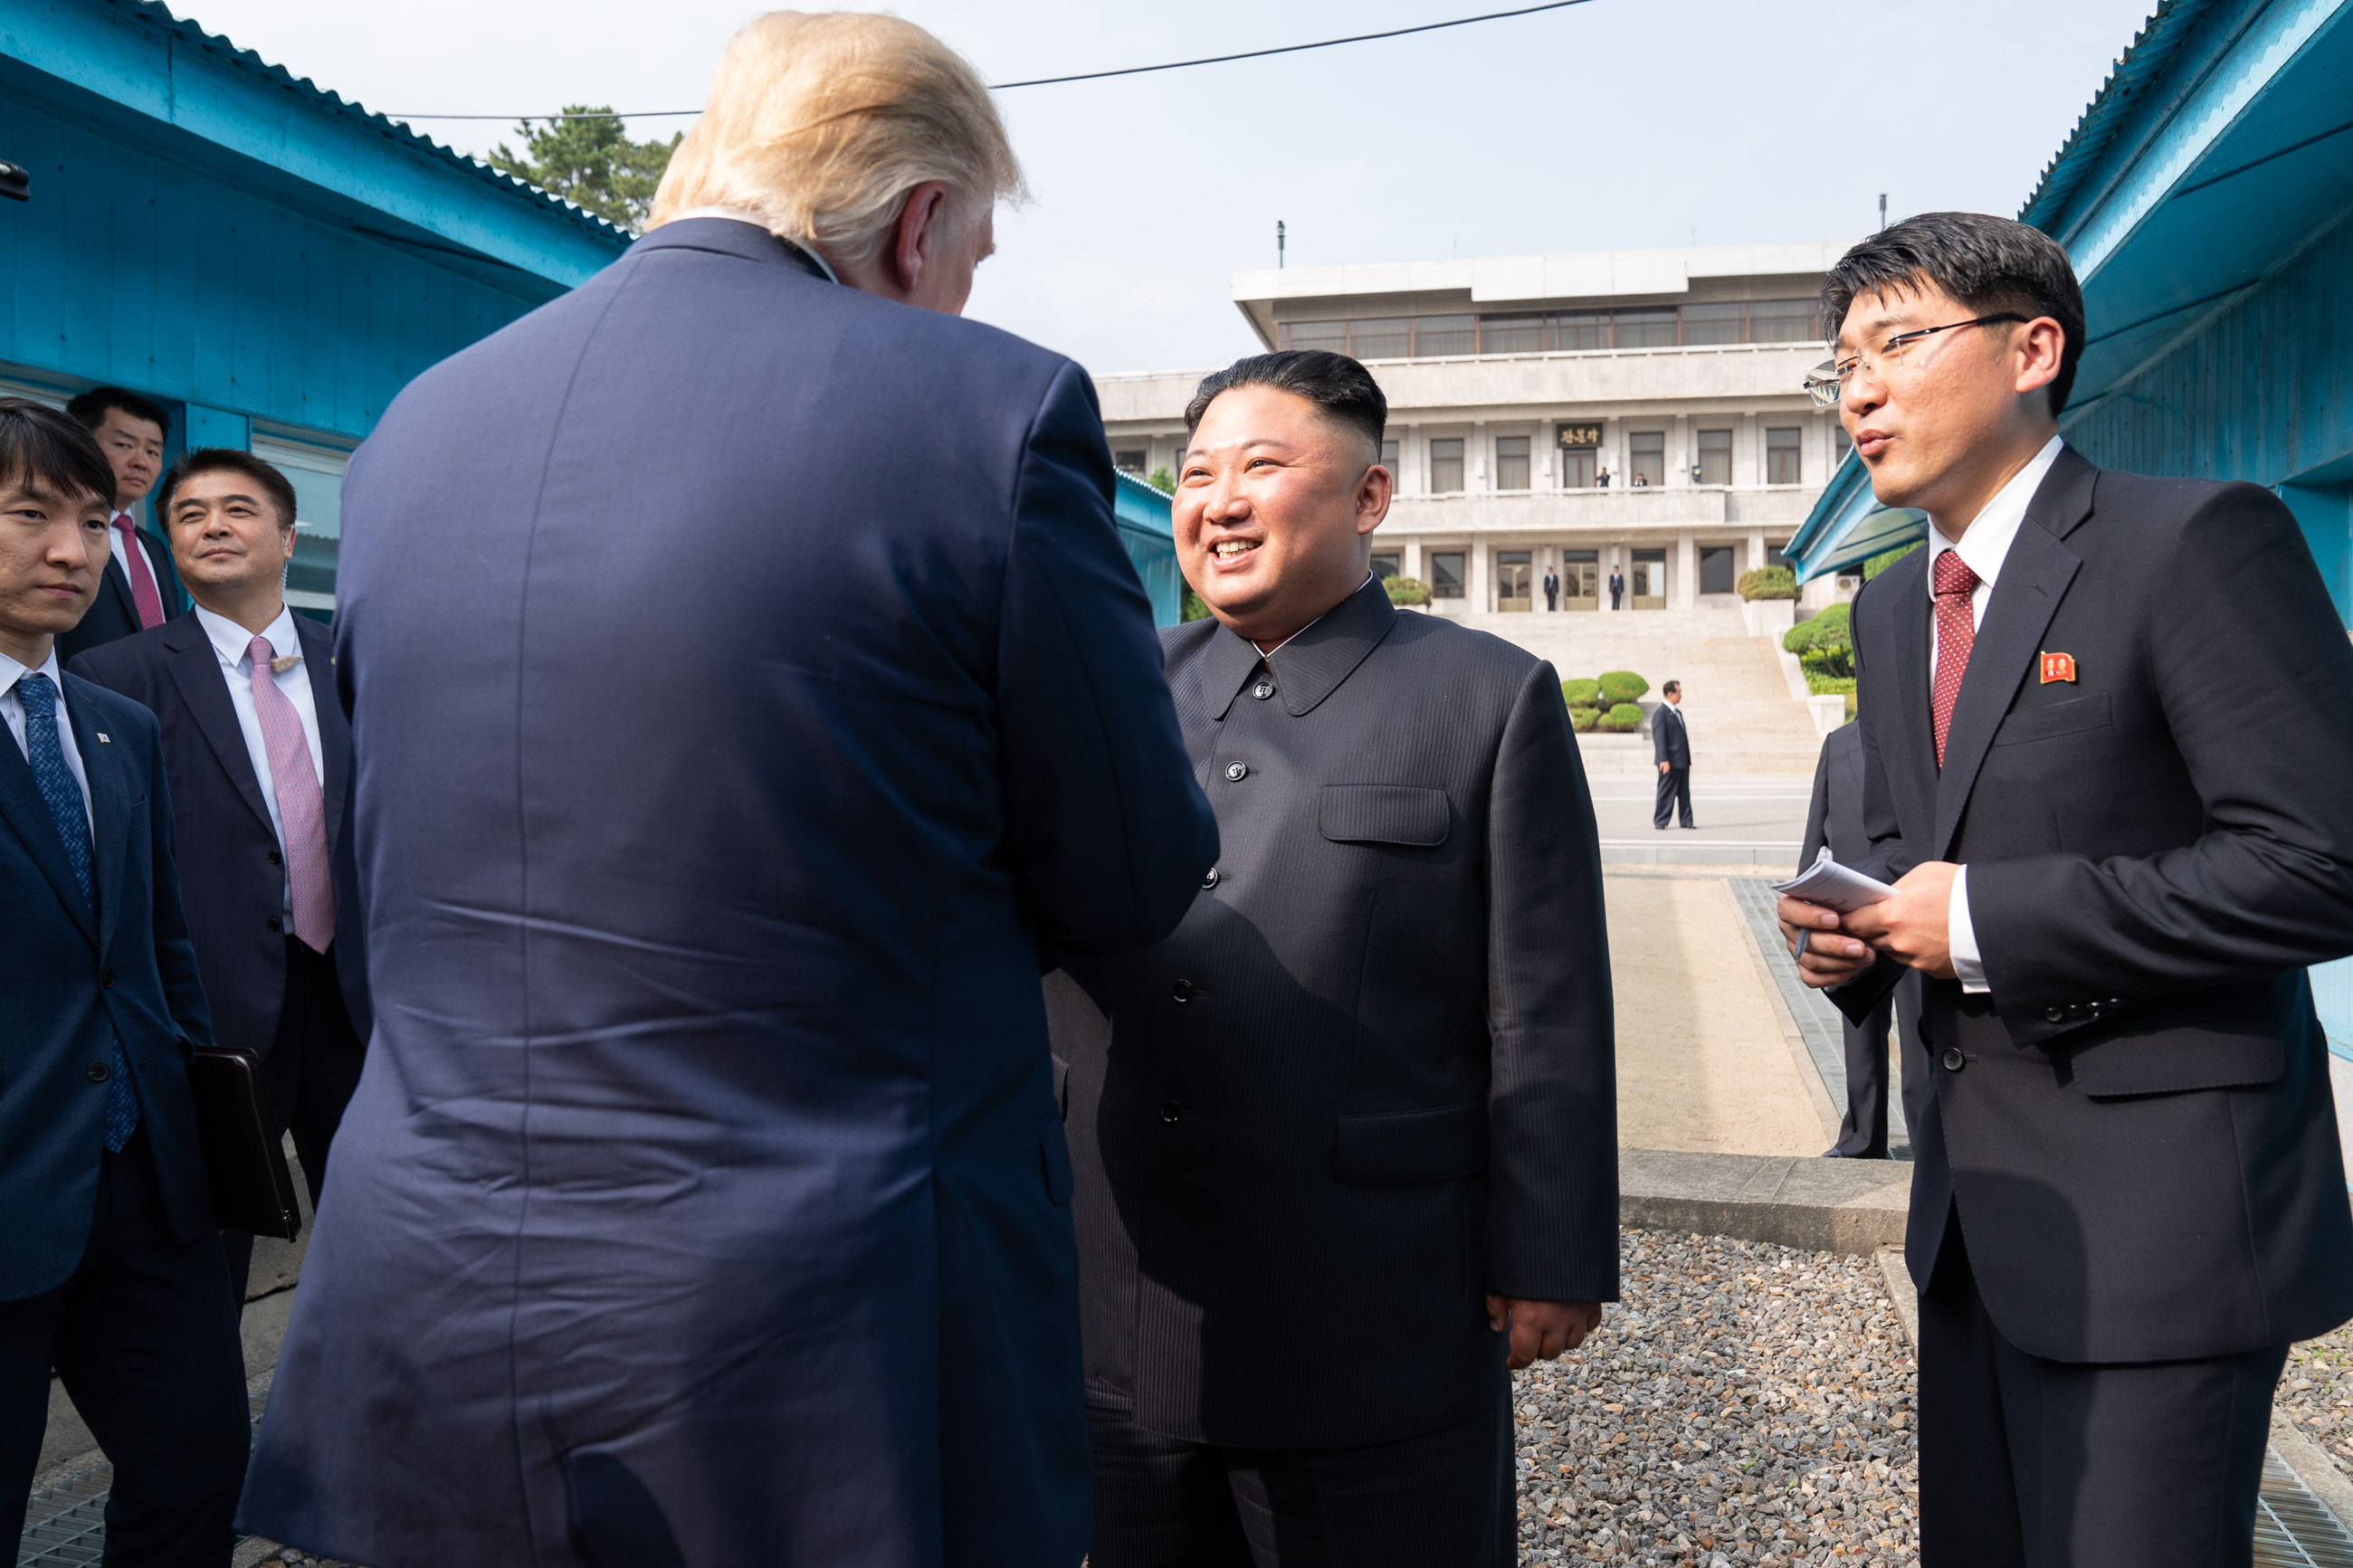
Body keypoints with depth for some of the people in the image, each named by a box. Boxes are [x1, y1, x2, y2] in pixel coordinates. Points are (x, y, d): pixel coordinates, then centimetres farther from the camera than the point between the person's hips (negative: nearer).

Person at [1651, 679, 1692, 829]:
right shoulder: (1660, 713, -11)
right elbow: (1659, 738, -17)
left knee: (1685, 793, 10)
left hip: (1682, 761, 8)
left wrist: (1687, 759, 20)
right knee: (1666, 792, -2)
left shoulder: (1677, 712, 17)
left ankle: (1686, 821, 15)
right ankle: (1660, 822, 6)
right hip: (1670, 762, -8)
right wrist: (1663, 760, -22)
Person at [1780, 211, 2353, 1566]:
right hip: (1977, 1194, 8)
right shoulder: (1891, 606, 11)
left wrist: (1987, 919, -20)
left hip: (2161, 1202, -7)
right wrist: (1855, 933, -1)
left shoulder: (2199, 541, -13)